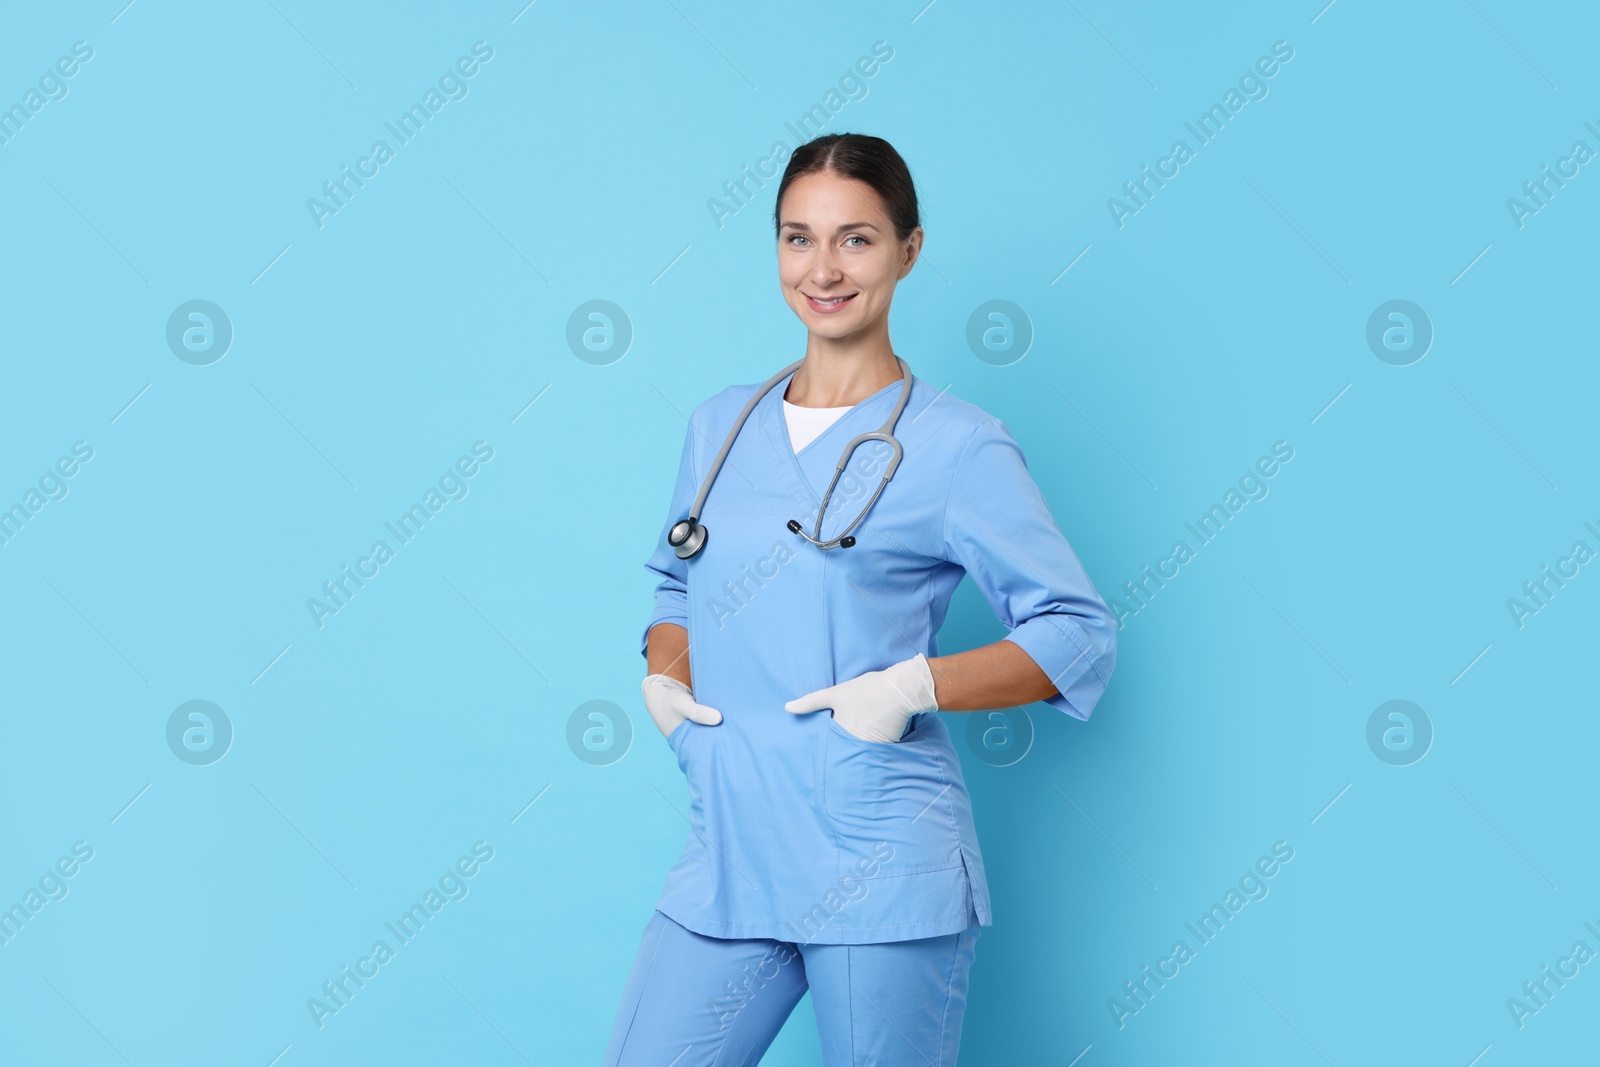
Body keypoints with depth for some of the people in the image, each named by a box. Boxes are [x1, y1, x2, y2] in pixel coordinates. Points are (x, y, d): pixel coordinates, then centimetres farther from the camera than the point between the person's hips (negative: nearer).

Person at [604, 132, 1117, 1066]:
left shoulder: (957, 446, -4)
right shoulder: (719, 427, 11)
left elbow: (1082, 634, -5)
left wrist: (914, 685, -16)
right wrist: (664, 678, 4)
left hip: (880, 869, -4)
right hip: (725, 858, 5)